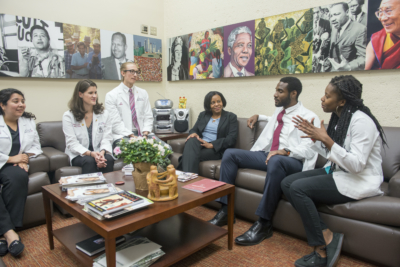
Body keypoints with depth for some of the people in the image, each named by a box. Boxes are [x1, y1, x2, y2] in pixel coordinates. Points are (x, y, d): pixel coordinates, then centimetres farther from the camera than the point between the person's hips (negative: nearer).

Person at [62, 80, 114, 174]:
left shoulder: (105, 114, 8)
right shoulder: (68, 116, 1)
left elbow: (107, 139, 0)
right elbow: (72, 143, -7)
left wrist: (102, 153, -22)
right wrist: (91, 154, -24)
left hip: (99, 153, 2)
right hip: (78, 155, -1)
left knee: (109, 159, -30)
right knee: (89, 161, -33)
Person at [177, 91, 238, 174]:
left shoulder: (231, 117, 8)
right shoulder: (203, 115, 22)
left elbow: (232, 138, -4)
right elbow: (194, 129, 18)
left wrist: (212, 144, -17)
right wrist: (193, 133, -11)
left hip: (217, 149, -3)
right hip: (199, 144, 4)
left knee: (192, 155, -33)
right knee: (192, 140, -34)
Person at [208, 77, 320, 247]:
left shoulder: (308, 117, -4)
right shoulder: (279, 112, 21)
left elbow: (310, 148, -15)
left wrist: (286, 151, -30)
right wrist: (258, 116, 33)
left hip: (292, 161, -7)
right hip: (266, 155, 8)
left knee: (275, 161, -43)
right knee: (230, 154, -9)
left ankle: (264, 223, -31)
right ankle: (225, 210, -11)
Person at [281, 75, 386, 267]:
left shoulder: (361, 121, -19)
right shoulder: (339, 118, 8)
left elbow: (356, 164, -26)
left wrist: (326, 139, -28)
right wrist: (314, 137, -1)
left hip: (360, 181, -9)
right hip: (338, 172, 9)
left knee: (298, 188, -24)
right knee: (287, 183, -8)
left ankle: (322, 250, -7)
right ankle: (326, 238, -7)